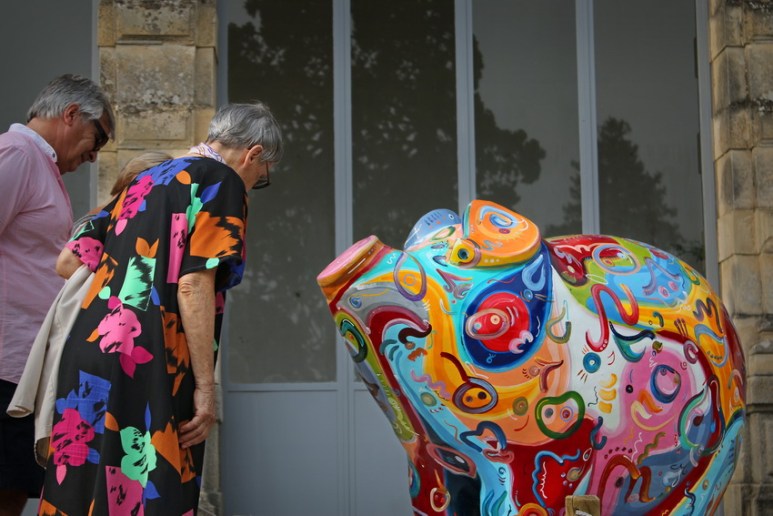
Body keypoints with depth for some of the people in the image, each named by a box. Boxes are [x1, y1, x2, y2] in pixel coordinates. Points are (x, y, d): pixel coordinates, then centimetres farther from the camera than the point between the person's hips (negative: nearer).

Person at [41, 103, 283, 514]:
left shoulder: (146, 180, 22)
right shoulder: (222, 181, 0)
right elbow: (193, 285, -12)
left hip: (85, 352, 8)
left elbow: (67, 263, 20)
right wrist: (205, 384, -10)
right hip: (145, 365, -8)